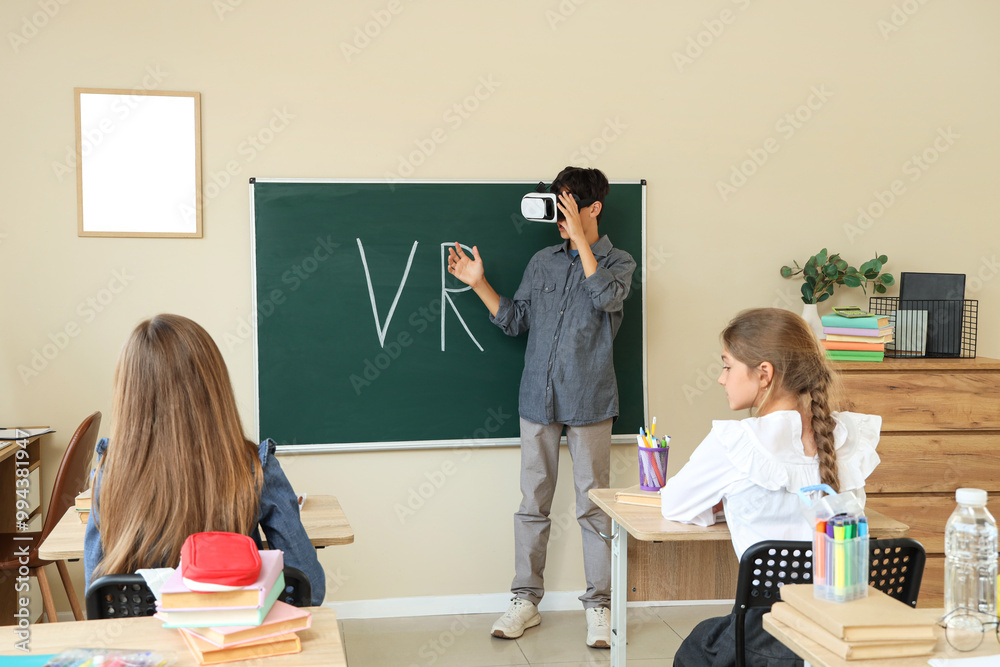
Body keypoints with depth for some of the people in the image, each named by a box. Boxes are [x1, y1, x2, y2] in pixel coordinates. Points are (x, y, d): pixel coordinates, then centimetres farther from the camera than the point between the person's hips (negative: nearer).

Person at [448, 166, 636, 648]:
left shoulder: (619, 262, 2)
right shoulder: (542, 261, 12)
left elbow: (608, 296, -20)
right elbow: (515, 320, 13)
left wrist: (580, 238, -16)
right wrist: (479, 284, 3)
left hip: (588, 401, -3)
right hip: (538, 398, 4)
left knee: (593, 504, 0)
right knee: (533, 502, 8)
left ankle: (598, 604, 11)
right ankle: (526, 600, 17)